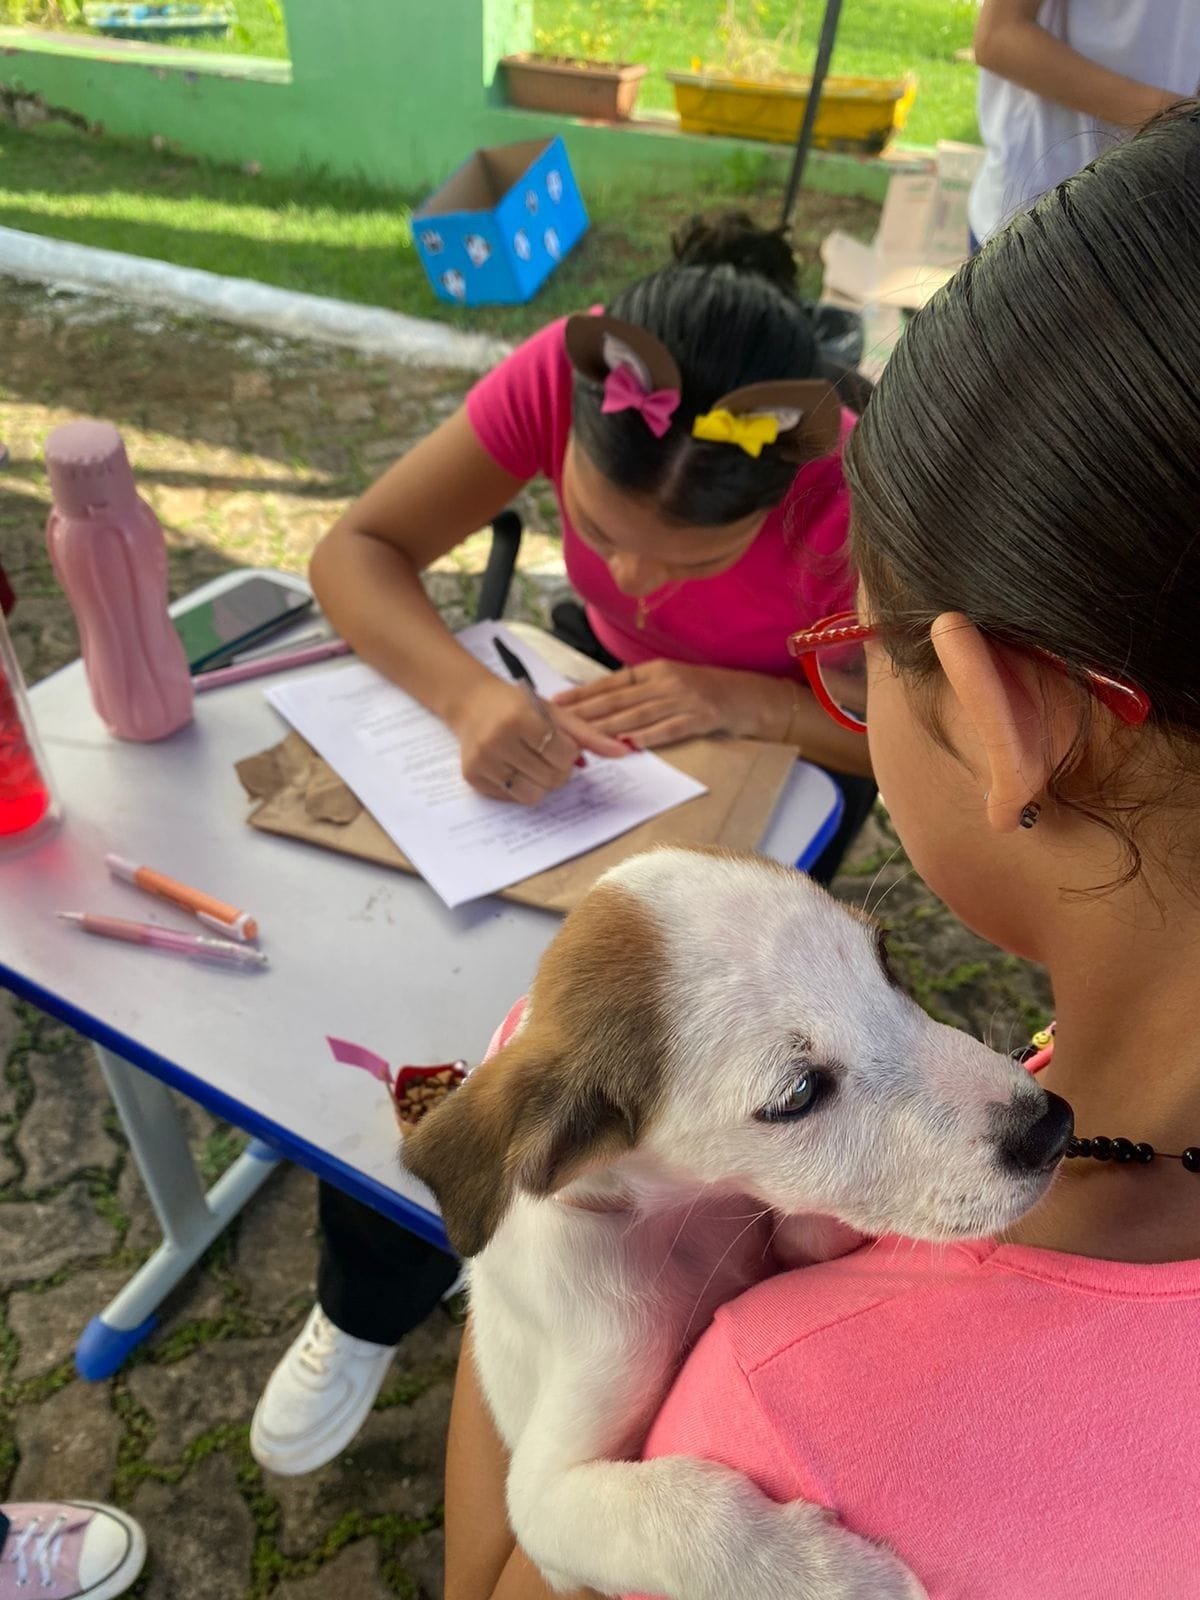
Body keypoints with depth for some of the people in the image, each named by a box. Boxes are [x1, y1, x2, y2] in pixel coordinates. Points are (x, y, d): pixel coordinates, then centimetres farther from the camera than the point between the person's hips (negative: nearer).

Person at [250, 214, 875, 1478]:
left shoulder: (853, 507, -32)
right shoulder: (559, 377, -26)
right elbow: (358, 549, -21)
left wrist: (740, 699, -36)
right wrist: (469, 695, -41)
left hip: (781, 743, -2)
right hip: (600, 685, 3)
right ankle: (369, 1302, 10)